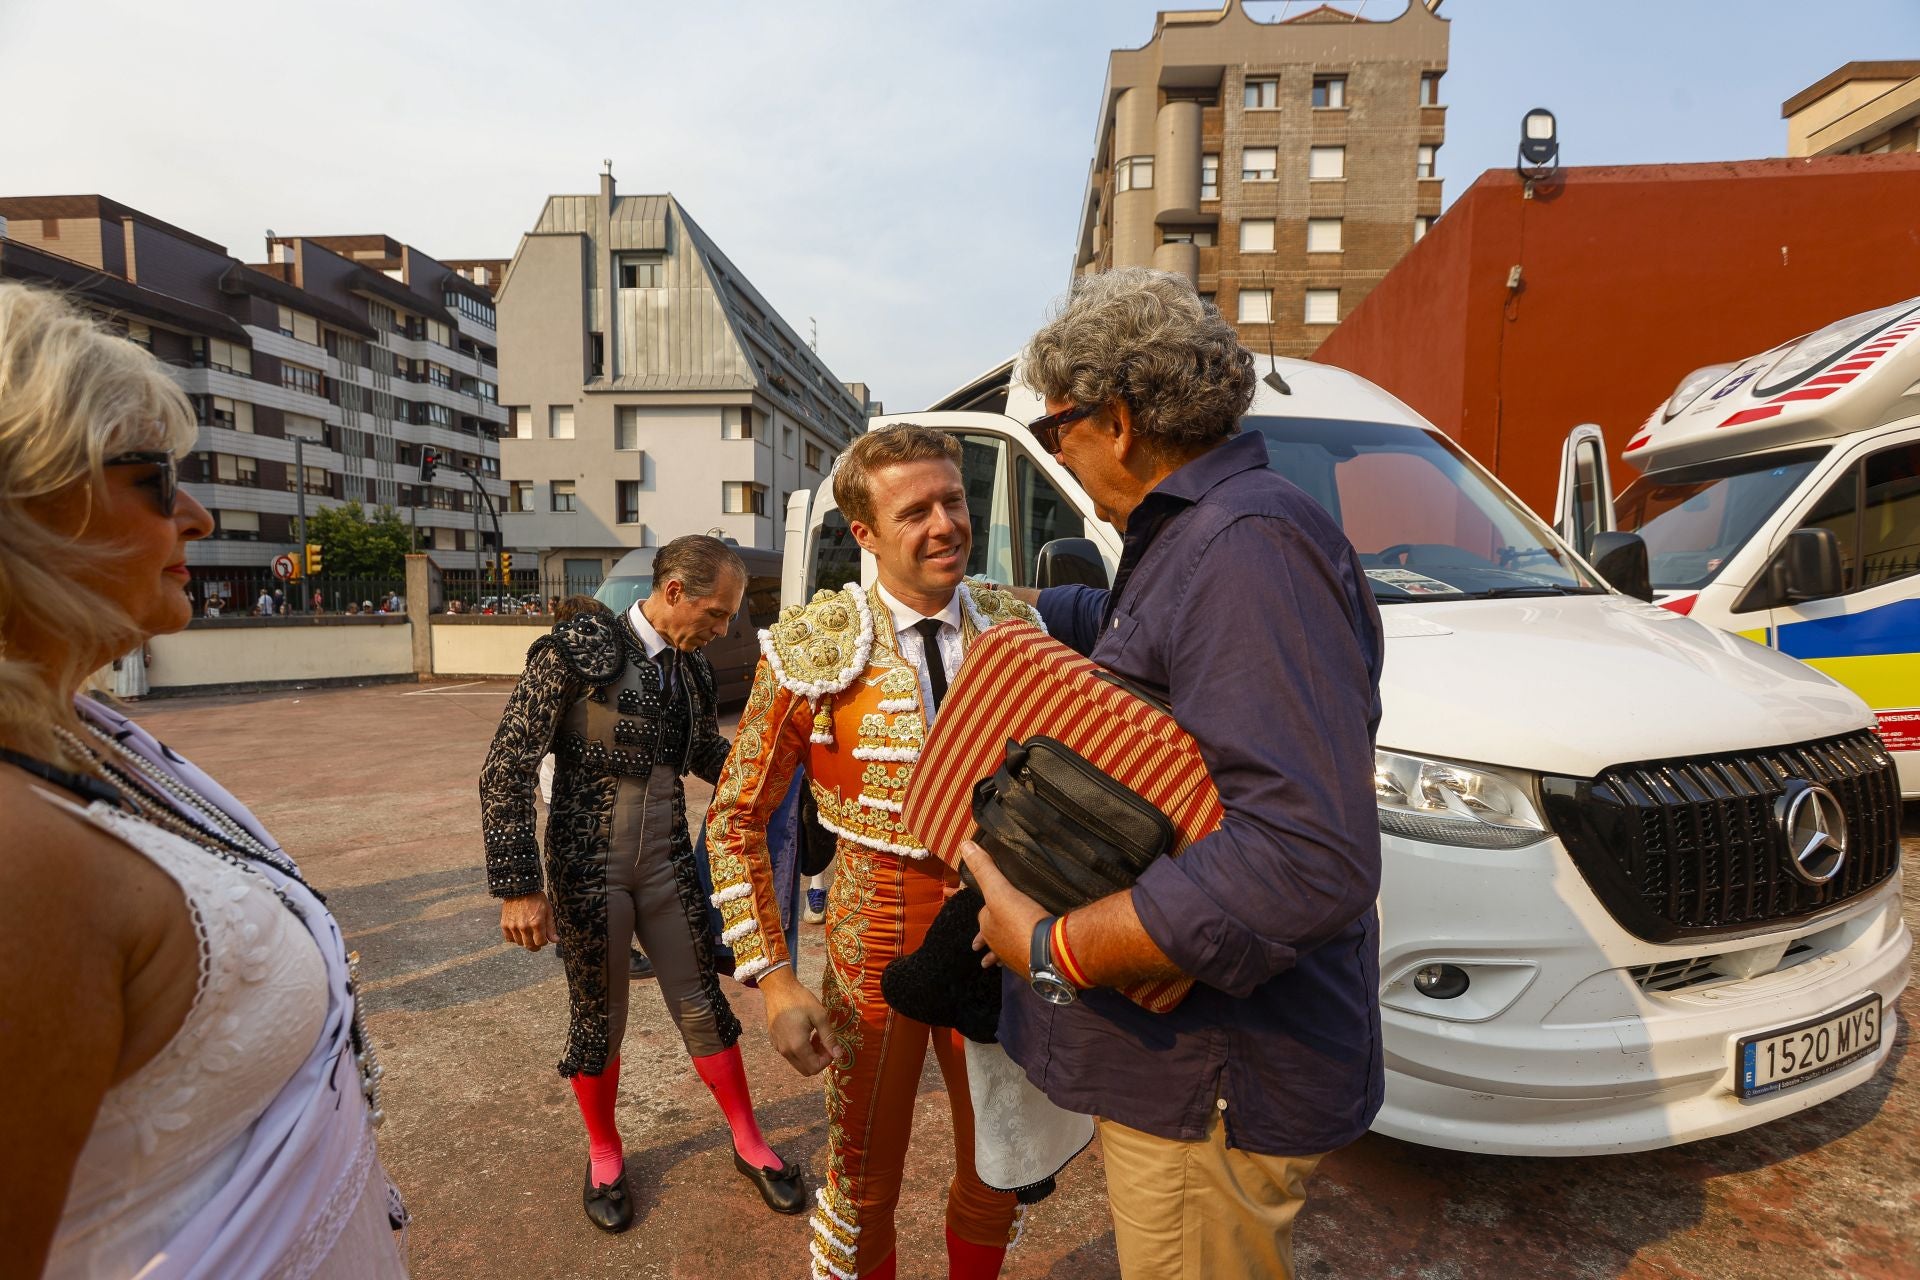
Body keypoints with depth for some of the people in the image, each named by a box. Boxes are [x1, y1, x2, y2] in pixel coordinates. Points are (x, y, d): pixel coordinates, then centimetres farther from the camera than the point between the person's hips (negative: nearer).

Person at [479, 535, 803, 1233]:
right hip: (588, 867, -4)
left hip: (668, 862, 5)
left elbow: (709, 756, 17)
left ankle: (748, 1142, 32)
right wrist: (518, 887, -17)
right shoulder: (577, 649, -16)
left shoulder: (689, 667, 2)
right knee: (599, 1016, 12)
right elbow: (506, 771, -16)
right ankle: (604, 1154, 38)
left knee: (701, 1002, 12)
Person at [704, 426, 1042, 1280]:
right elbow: (737, 819, -7)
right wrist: (774, 981, -13)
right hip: (876, 952, -2)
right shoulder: (812, 651, -13)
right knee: (864, 1183, 16)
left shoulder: (1017, 628, -4)